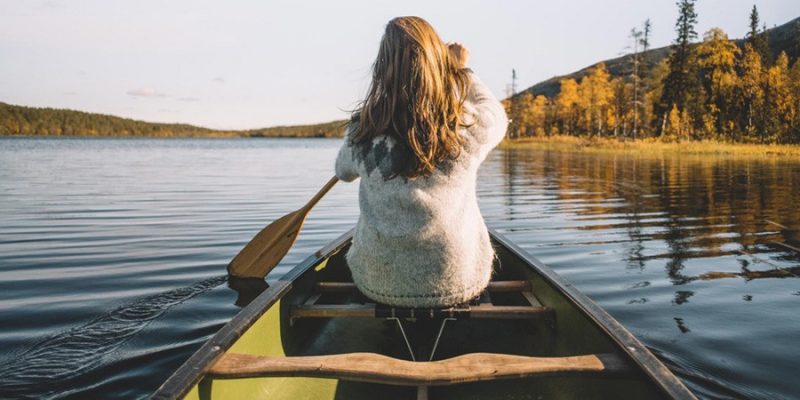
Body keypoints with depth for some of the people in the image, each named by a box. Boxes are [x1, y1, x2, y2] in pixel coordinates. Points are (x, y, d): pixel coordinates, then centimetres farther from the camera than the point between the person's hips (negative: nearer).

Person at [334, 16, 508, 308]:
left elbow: (343, 172, 11)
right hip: (459, 283, 0)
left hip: (380, 283, 1)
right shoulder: (471, 126, -15)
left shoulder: (362, 132, -13)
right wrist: (462, 70, 24)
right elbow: (498, 115, 11)